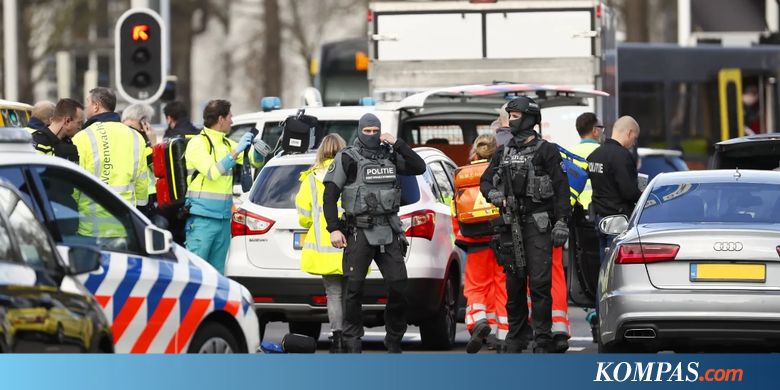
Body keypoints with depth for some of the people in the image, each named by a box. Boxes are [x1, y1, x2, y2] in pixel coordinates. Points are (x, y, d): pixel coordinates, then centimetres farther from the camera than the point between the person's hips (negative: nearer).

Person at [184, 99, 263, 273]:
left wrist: (257, 149, -1)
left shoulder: (227, 144, 15)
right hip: (202, 219, -8)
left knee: (217, 271, 8)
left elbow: (254, 161, 21)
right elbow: (212, 172, -18)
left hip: (223, 219, 8)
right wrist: (235, 152, -20)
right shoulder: (198, 143, -6)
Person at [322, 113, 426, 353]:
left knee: (398, 286, -2)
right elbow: (329, 196, -1)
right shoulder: (347, 158, 1)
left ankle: (394, 341, 9)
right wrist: (334, 229, -10)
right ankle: (352, 342, 1)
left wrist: (397, 144, -2)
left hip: (388, 232, 3)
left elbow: (419, 168, 7)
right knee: (354, 286, -5)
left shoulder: (390, 155, 14)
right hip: (359, 232, -3)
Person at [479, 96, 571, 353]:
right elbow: (485, 181, 19)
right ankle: (516, 337, 17)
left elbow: (561, 188, -3)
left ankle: (542, 340, -8)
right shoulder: (503, 153, 16)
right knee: (514, 284, 9)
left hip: (537, 224, -5)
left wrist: (561, 222, -11)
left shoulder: (546, 151, 0)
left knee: (540, 282, -10)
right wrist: (494, 195, -5)